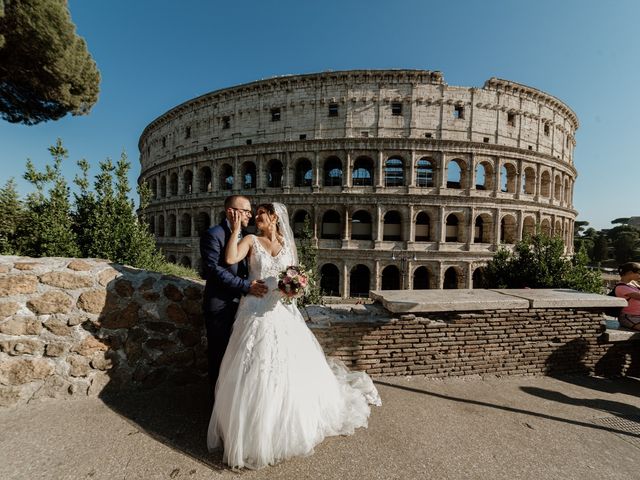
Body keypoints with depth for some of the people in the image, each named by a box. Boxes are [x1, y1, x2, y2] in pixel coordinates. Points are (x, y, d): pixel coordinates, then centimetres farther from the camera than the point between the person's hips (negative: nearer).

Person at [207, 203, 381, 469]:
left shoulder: (287, 244, 10)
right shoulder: (251, 240, 3)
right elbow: (230, 259, -14)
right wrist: (235, 230, -13)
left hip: (283, 311, 2)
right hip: (257, 312, -2)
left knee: (291, 370, 9)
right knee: (256, 373, 3)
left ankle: (292, 425, 34)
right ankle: (253, 430, 25)